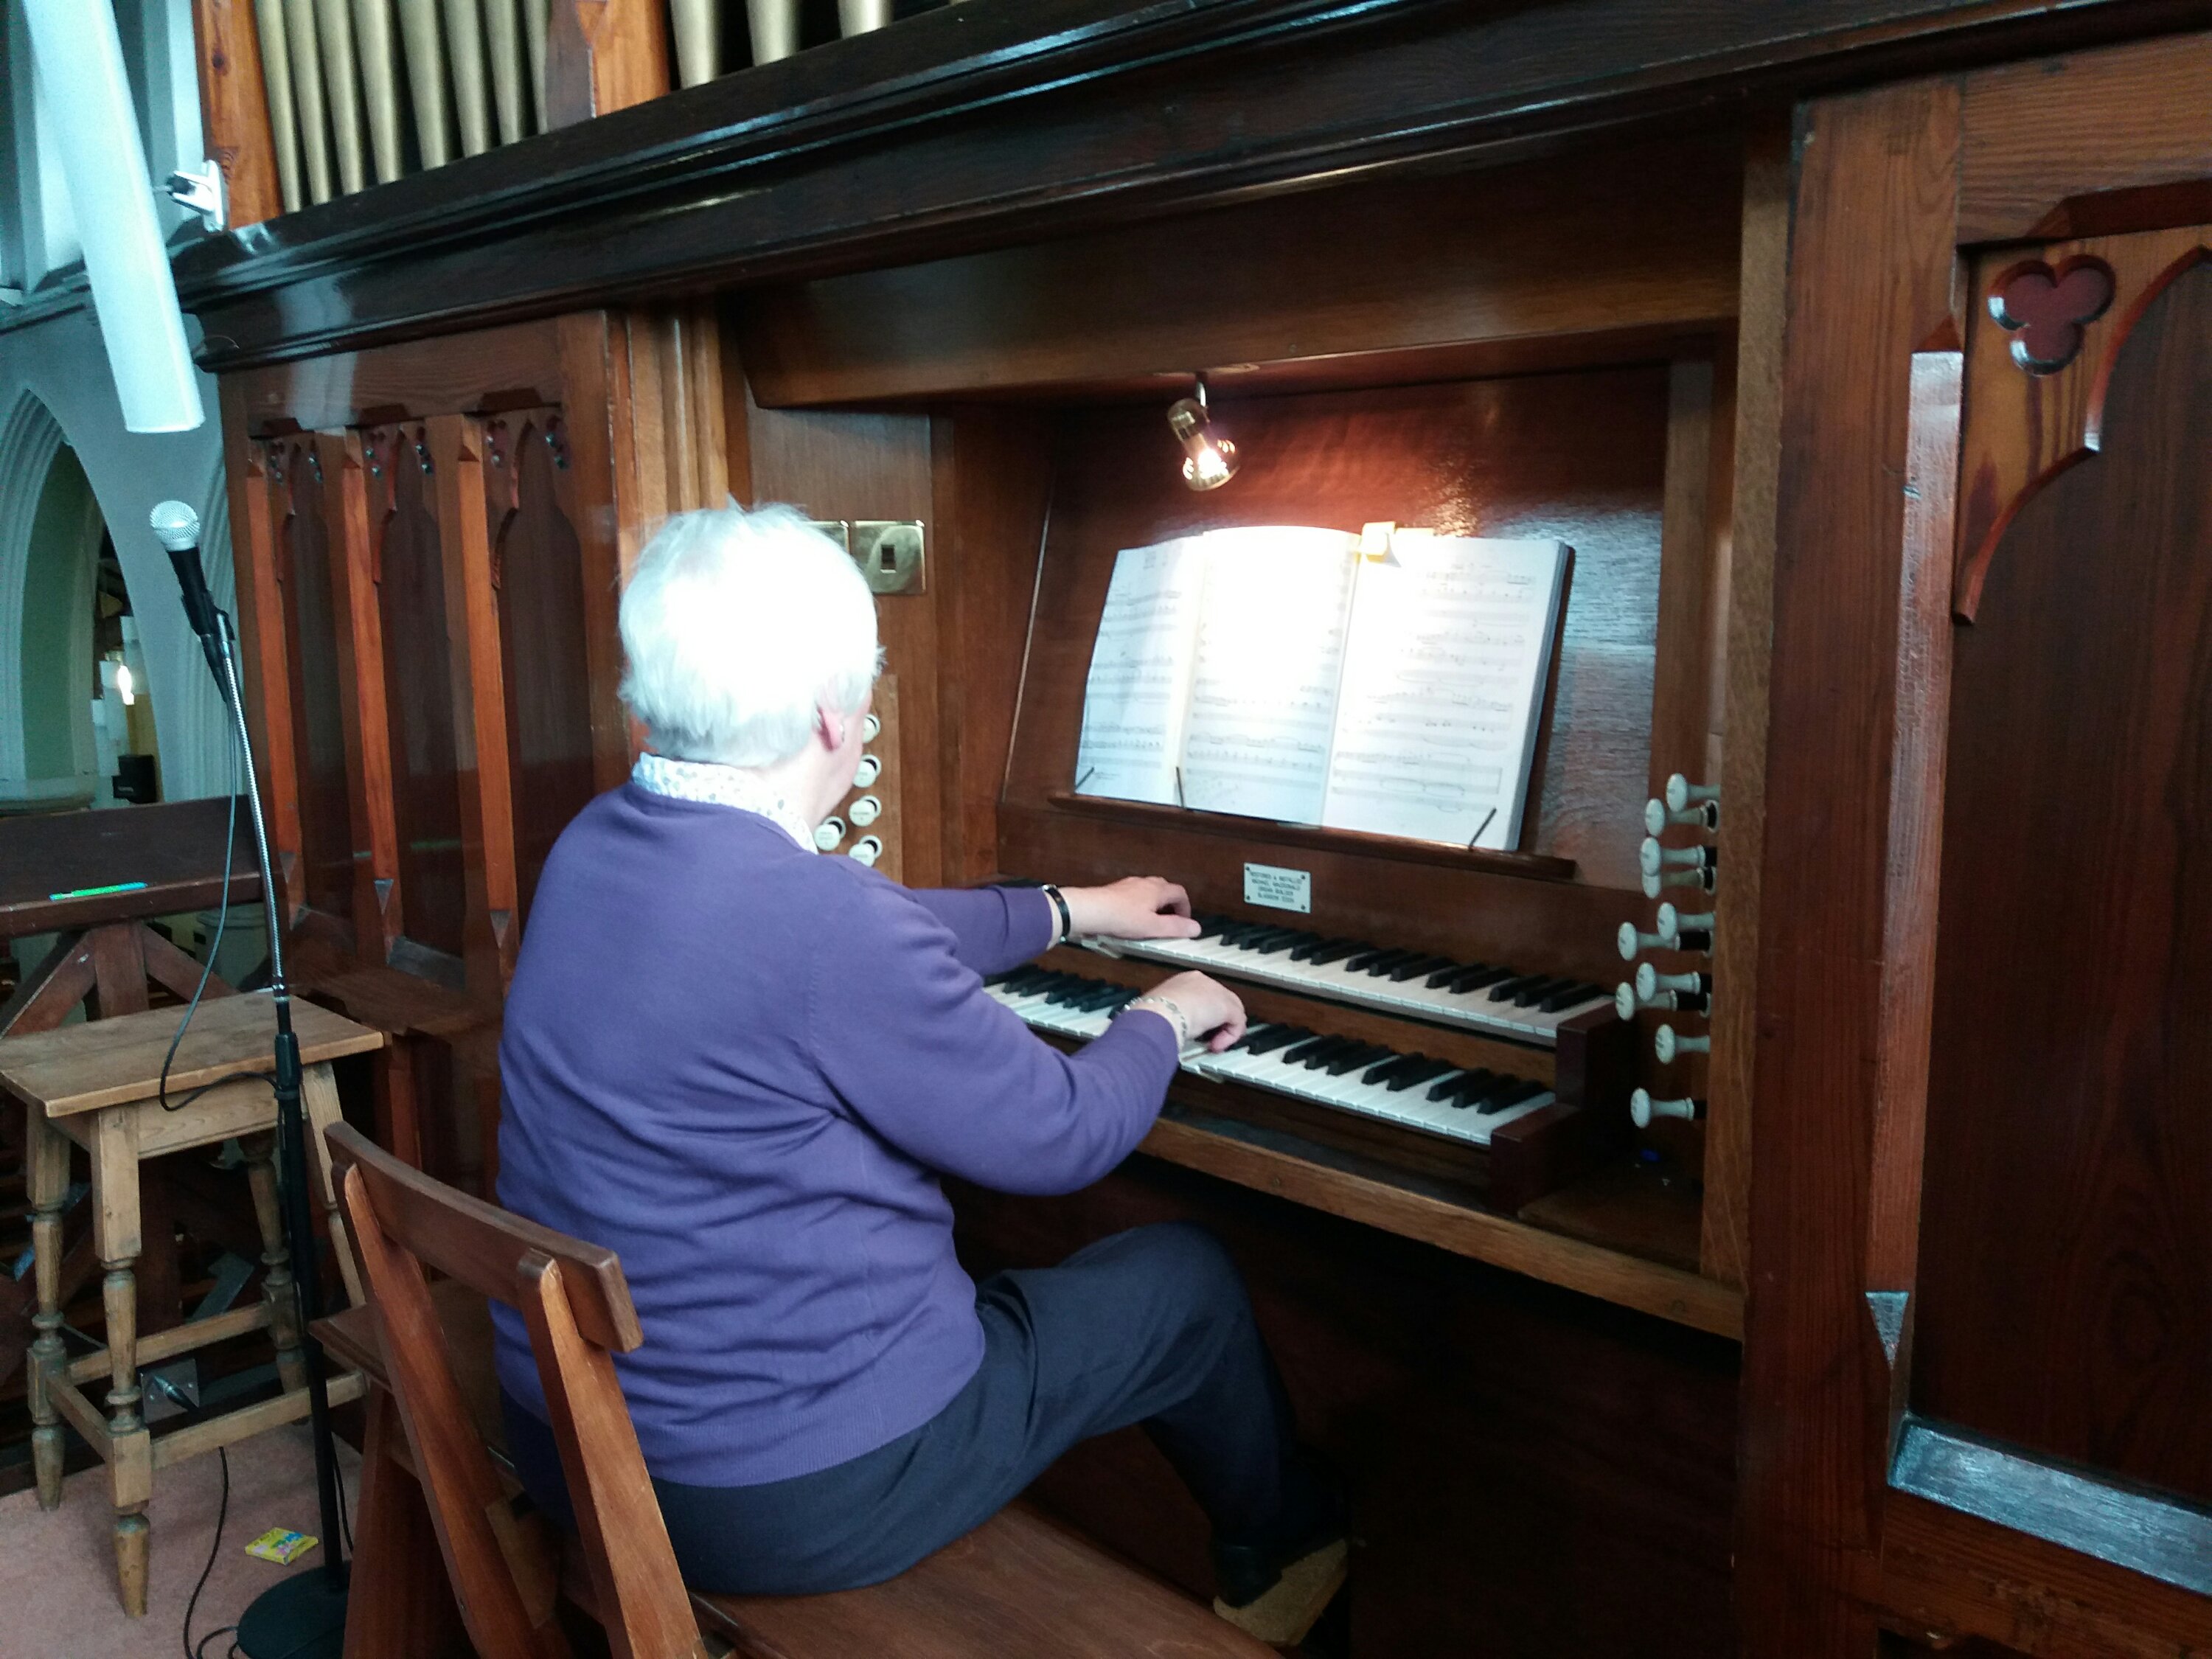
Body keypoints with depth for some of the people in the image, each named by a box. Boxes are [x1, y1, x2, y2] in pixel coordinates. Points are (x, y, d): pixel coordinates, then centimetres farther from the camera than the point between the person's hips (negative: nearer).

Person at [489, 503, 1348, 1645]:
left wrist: (1072, 910, 26)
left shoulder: (598, 844, -3)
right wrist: (1164, 1020, 5)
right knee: (1189, 1277, 10)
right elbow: (1064, 1137, -15)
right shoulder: (814, 921, -30)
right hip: (790, 1496, -8)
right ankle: (1282, 1555, 40)